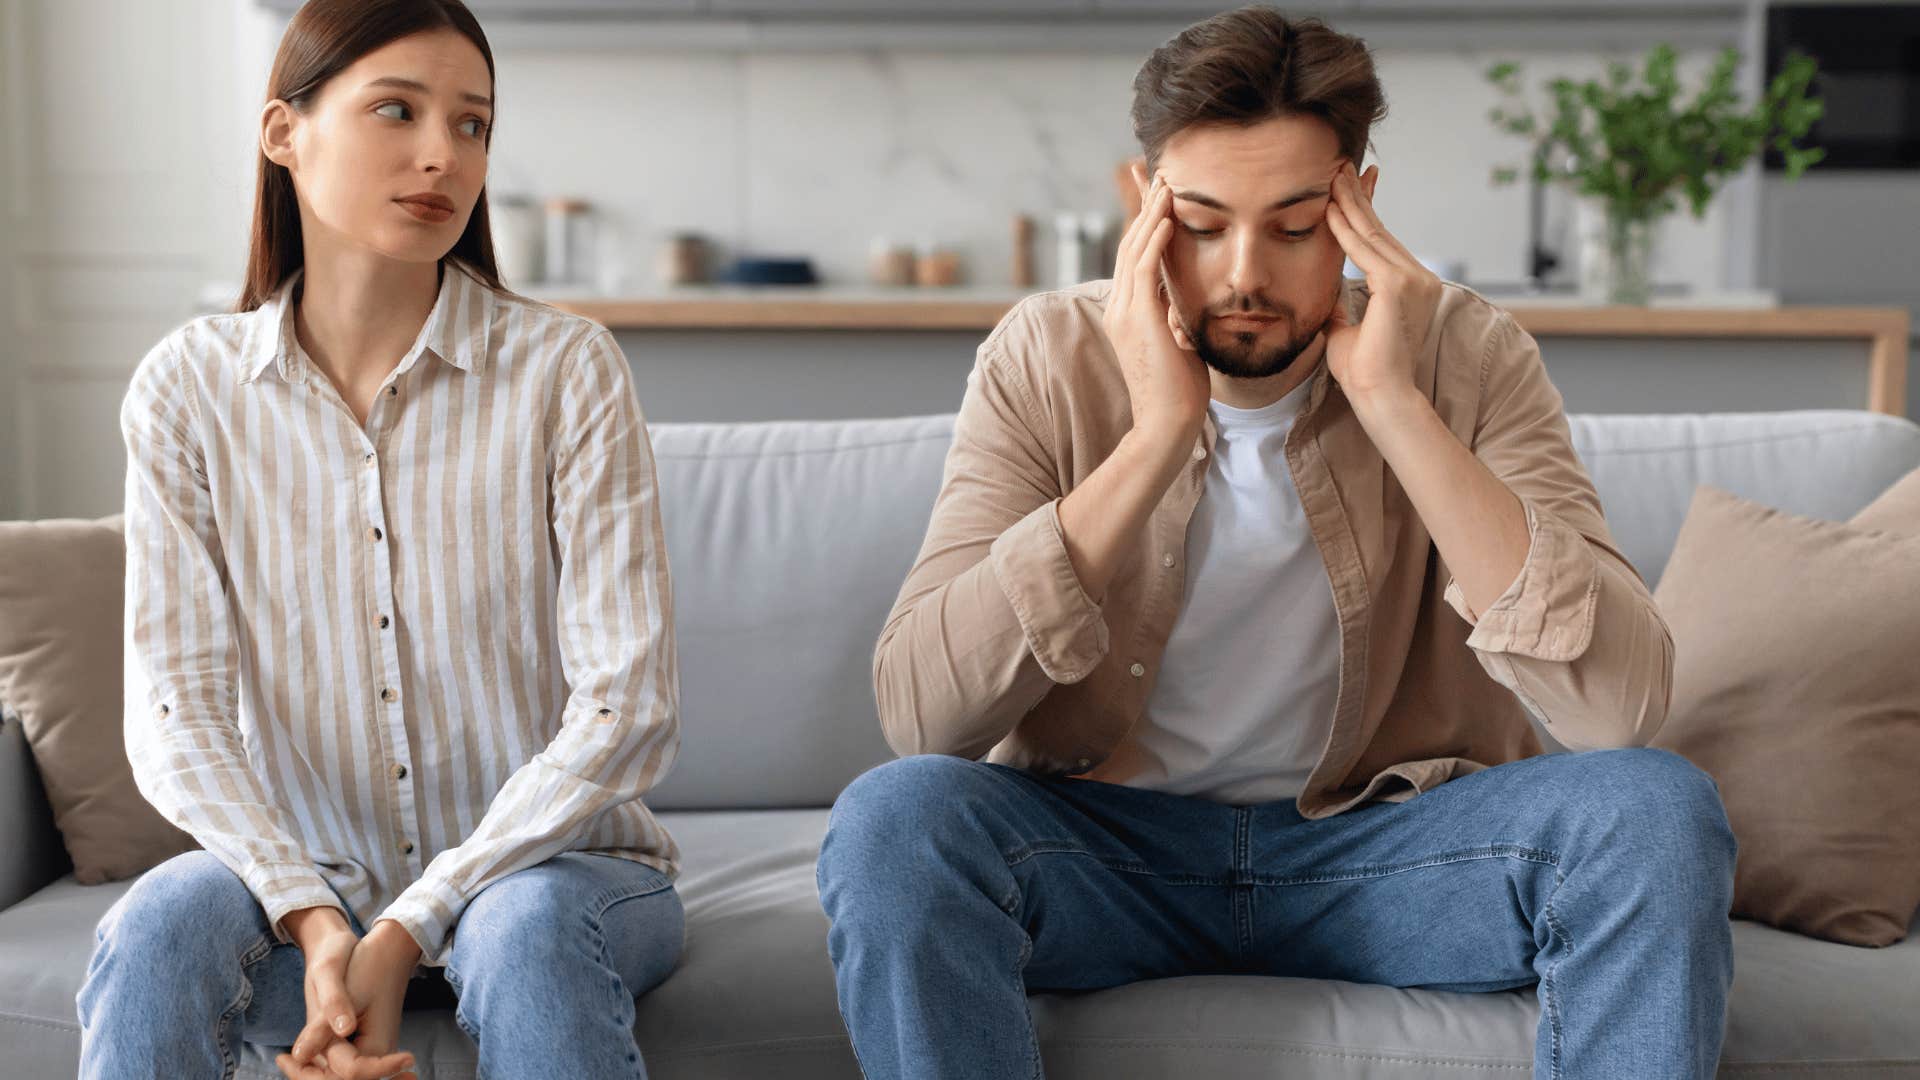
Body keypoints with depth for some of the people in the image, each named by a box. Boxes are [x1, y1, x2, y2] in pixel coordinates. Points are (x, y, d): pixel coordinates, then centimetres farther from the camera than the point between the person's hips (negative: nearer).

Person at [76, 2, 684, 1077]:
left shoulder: (568, 369, -8)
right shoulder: (189, 387, -1)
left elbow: (628, 706, -14)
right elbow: (175, 715, -6)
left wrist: (406, 932, -20)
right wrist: (316, 925, -22)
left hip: (556, 859, -2)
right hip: (306, 877, 2)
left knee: (525, 927, -33)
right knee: (160, 924, -27)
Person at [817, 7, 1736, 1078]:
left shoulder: (1465, 354, -9)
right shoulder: (1050, 358, -10)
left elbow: (1622, 701, -23)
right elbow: (919, 711, -22)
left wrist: (1394, 405, -27)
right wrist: (1155, 438, -26)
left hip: (1390, 837, 1)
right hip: (1108, 841, 0)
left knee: (1658, 812, -26)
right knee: (892, 820, -30)